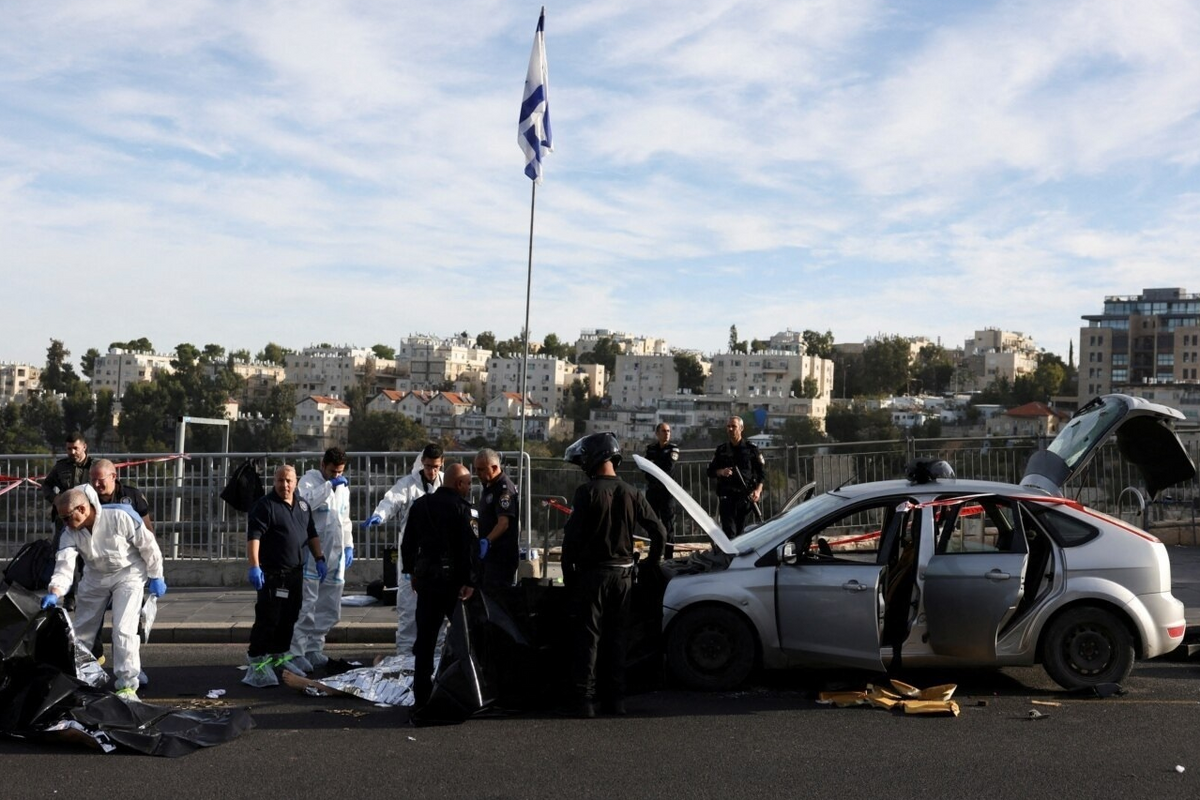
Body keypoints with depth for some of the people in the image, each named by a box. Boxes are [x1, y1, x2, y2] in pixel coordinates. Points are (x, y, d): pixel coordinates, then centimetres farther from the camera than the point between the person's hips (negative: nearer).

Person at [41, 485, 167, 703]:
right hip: (95, 578, 5)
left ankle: (128, 686, -8)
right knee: (81, 630, 11)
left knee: (124, 629, -17)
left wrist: (155, 577, -9)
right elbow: (65, 565, -24)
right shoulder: (71, 534, -13)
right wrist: (55, 592, -43)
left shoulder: (119, 519, -27)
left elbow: (148, 544, -16)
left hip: (128, 574, -5)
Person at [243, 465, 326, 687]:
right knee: (268, 618, -8)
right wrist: (254, 566, -25)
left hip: (295, 573, 7)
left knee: (289, 618, 13)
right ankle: (256, 659, -1)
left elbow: (312, 534, 23)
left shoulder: (302, 505, 14)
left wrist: (319, 559, 15)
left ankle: (280, 655, 26)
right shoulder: (265, 505, -9)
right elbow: (253, 536, -17)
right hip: (272, 574, -7)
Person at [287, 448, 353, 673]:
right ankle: (295, 653, -8)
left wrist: (349, 545, 16)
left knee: (330, 609, 10)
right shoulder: (309, 480, -4)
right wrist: (329, 485, -22)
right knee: (307, 605, -11)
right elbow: (305, 503, -24)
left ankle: (313, 648, 21)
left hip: (336, 556, 7)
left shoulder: (343, 487, 19)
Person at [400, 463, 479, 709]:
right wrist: (470, 582, -17)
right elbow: (470, 548, -18)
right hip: (454, 579, -6)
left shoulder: (420, 505, 10)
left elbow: (408, 542, 15)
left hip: (426, 577, 6)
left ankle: (422, 693, 12)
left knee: (425, 637, 9)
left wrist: (411, 571, 21)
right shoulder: (463, 509, -11)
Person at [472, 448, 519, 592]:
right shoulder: (488, 486, 15)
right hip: (489, 553, 10)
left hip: (502, 554, -10)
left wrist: (487, 541, -41)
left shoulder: (505, 488, -18)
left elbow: (503, 523, -29)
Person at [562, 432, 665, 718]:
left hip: (592, 573, -4)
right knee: (617, 636, 12)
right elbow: (659, 531, 4)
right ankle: (615, 698, 15)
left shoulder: (587, 492, -12)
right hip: (623, 574, 4)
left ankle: (585, 699, -2)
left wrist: (568, 574, -3)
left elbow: (571, 537, -14)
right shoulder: (631, 494, 3)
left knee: (588, 636, 0)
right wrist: (651, 564, 16)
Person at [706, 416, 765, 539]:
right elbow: (710, 471, 14)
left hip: (746, 496, -1)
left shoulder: (751, 449, 6)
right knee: (729, 531, -10)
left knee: (741, 531, 1)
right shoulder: (721, 449, 12)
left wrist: (758, 490, -9)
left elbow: (762, 472, 5)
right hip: (727, 495, 1)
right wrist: (721, 472, -8)